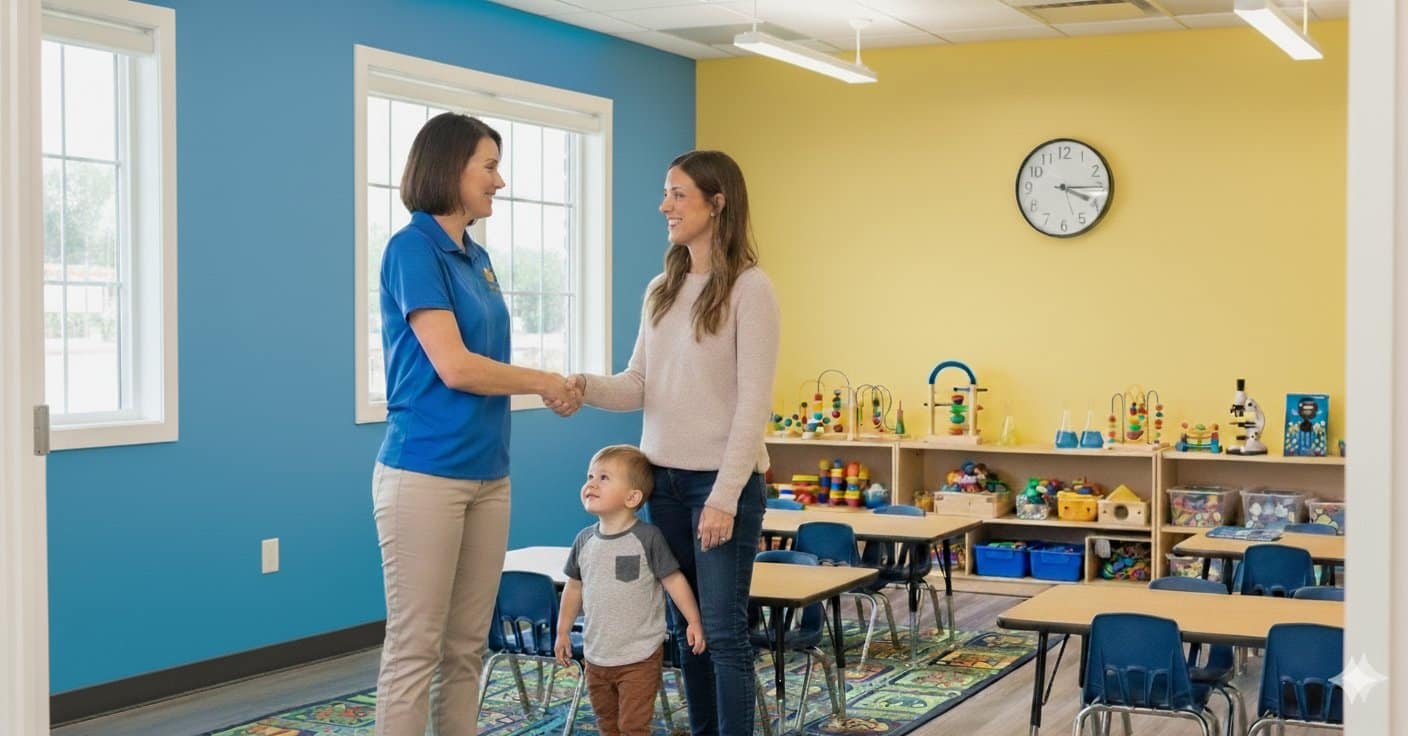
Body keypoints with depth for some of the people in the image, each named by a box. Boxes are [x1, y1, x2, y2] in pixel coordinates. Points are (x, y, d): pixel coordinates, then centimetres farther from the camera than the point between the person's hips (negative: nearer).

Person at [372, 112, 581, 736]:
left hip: (487, 472, 8)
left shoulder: (478, 258, 14)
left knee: (467, 645, 11)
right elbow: (455, 366, -17)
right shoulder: (413, 248, -11)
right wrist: (542, 382, -5)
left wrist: (551, 388, 2)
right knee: (415, 648, -2)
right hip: (424, 472, -8)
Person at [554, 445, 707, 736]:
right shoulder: (585, 540, 1)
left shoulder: (647, 538, -14)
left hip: (639, 656, -6)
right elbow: (575, 587, 12)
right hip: (597, 655, 6)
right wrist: (563, 631, 14)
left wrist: (694, 622, -14)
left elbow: (674, 580, -11)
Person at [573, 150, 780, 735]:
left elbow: (753, 401, -13)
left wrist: (724, 495, -18)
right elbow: (638, 385, 9)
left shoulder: (748, 287, -9)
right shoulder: (661, 290, 12)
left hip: (722, 481, -6)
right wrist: (584, 387, -12)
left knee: (722, 628, -3)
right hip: (664, 478, 7)